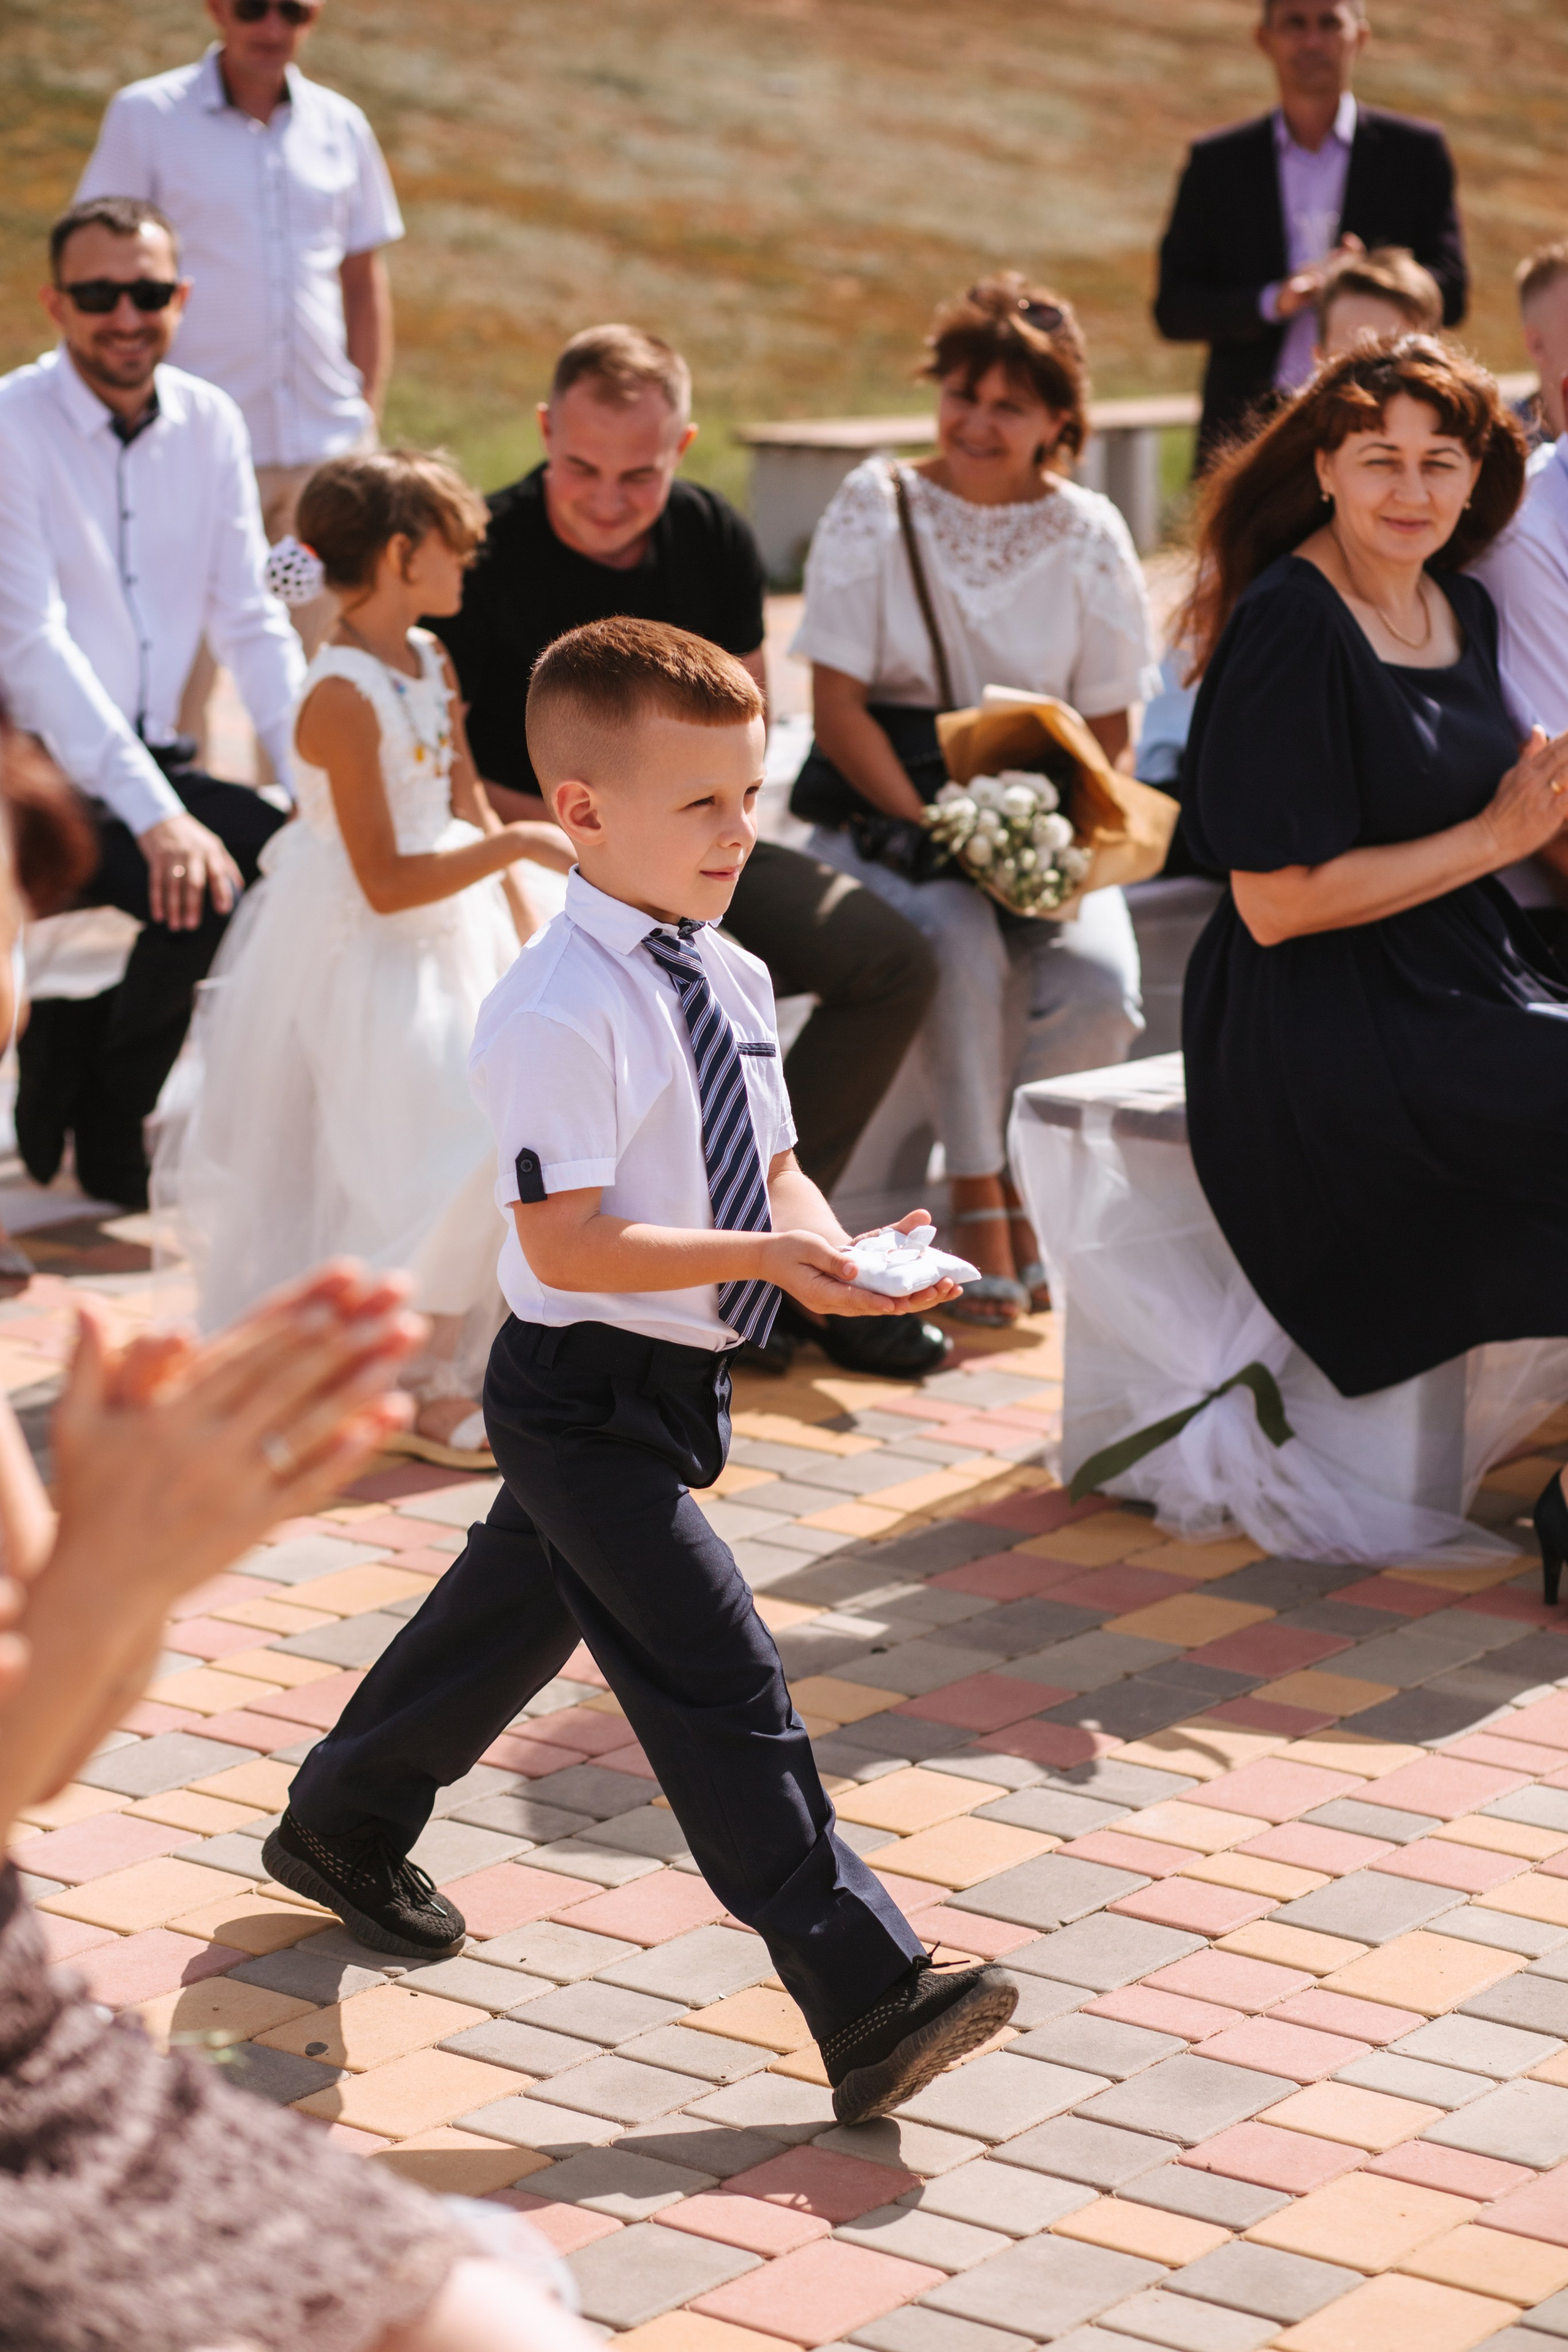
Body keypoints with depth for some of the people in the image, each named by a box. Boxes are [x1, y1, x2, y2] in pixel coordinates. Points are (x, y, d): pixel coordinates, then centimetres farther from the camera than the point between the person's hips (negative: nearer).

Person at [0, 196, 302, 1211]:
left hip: (155, 764, 6)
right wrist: (154, 816, -28)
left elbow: (252, 622, 9)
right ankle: (96, 1113, 0)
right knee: (201, 889, -29)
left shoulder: (210, 424, 8)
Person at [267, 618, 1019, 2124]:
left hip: (673, 1383, 9)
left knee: (522, 1611, 26)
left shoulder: (731, 979, 5)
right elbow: (567, 1242, -25)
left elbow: (771, 1165, 12)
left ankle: (341, 1826, 49)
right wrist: (762, 1258, -31)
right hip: (586, 1396, -9)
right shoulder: (558, 1014, -23)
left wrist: (831, 1244, -10)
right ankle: (867, 2005, -11)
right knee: (720, 1689, -11)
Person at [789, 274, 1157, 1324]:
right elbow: (838, 704, -6)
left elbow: (1112, 731, 7)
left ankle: (1022, 1181, 1)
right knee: (961, 942, -34)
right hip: (883, 813, -2)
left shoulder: (1088, 534, 5)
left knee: (1101, 984, -27)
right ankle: (979, 1202, -18)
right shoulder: (876, 506, 0)